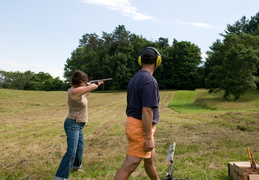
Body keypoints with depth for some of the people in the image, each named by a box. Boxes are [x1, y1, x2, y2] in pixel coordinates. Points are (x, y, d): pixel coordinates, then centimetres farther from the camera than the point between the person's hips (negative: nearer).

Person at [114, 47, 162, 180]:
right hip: (141, 126, -10)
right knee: (129, 166, -6)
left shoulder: (135, 78, 11)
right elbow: (146, 111, -23)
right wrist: (149, 137, -20)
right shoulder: (149, 81, -18)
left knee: (150, 157, 26)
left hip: (133, 122, 10)